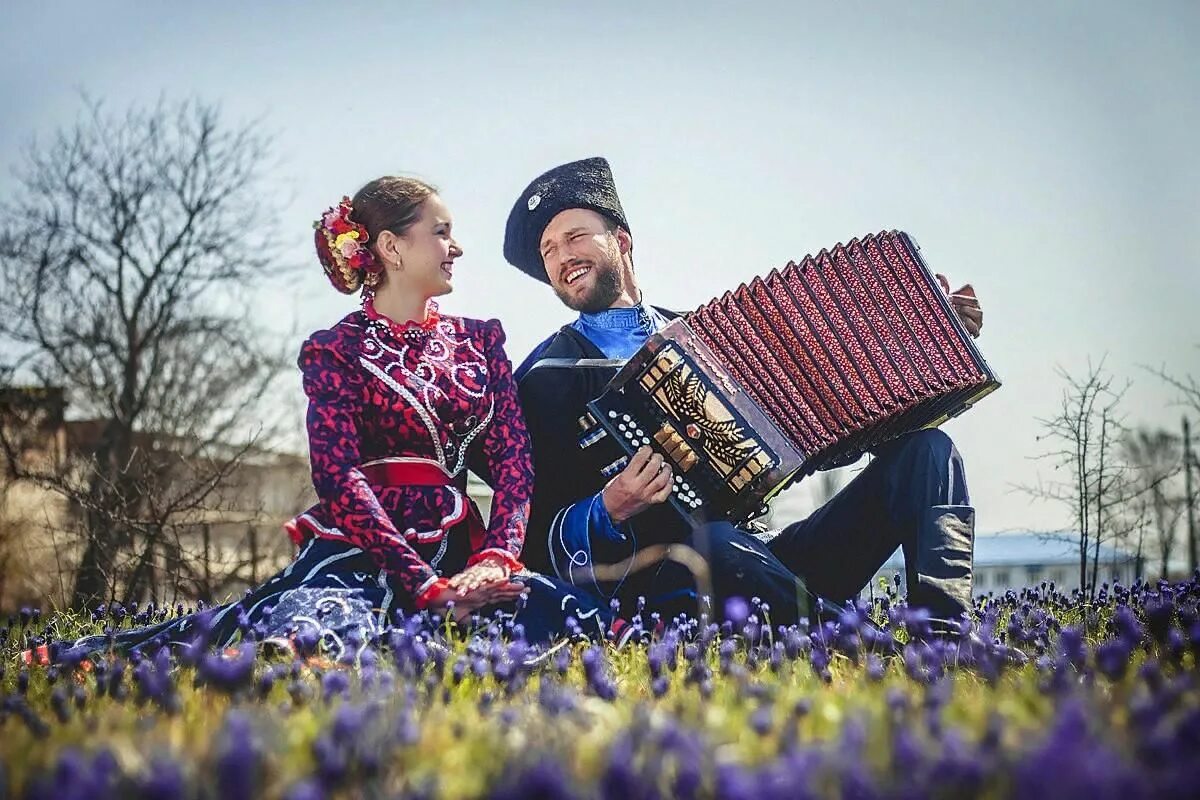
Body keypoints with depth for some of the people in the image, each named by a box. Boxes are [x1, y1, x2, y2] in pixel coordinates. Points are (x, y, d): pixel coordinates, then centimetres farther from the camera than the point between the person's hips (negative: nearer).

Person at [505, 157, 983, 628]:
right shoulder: (548, 377, 5)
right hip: (673, 583, -6)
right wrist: (610, 512, -25)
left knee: (926, 449, -8)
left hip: (774, 561, 6)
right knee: (714, 541, -40)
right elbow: (545, 534, -3)